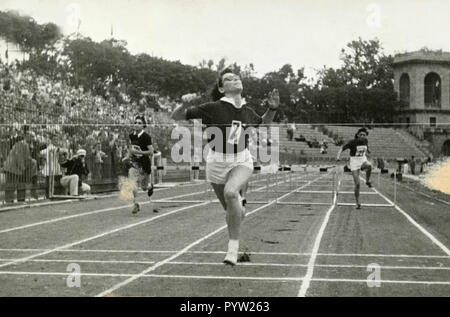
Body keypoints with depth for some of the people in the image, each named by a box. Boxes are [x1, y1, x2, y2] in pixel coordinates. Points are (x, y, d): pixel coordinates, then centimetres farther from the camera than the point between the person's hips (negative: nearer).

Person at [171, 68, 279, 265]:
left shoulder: (247, 112, -1)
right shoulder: (213, 108, -13)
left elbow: (263, 123, 22)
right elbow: (176, 117, -11)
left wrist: (272, 109, 3)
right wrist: (184, 105, -32)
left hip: (241, 160, 0)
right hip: (217, 162, 0)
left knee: (230, 192, -32)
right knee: (232, 210, 11)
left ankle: (233, 248, -23)